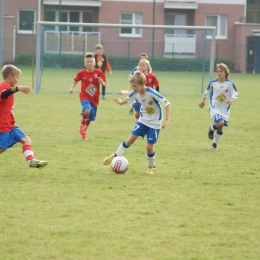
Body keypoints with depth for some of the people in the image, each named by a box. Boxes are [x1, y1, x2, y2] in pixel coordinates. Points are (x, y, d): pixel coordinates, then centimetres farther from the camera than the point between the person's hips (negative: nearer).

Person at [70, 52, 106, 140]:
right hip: (84, 96, -2)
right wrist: (72, 88, -2)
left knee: (90, 117, 12)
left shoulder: (98, 72, -8)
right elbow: (76, 80, 11)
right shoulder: (81, 73, -6)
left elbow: (104, 83, -7)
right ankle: (82, 125, -3)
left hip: (94, 98, 2)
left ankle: (84, 131, 38)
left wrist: (101, 82, -29)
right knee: (87, 110, -31)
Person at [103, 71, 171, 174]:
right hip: (143, 120, 5)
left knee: (149, 146, -6)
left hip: (154, 123, -5)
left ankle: (151, 167, 18)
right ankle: (116, 156, 20)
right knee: (130, 139, 1)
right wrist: (121, 102, 34)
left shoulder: (151, 93, -30)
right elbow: (128, 99, 14)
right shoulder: (135, 93, -11)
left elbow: (167, 104, -30)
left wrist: (167, 120, -36)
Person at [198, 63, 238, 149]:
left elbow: (235, 94, -2)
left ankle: (215, 143, 30)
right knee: (220, 123, -24)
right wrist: (203, 101, 22)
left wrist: (232, 99, -24)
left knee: (220, 128, 6)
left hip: (225, 109, 2)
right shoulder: (213, 83, -6)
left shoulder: (230, 83, -8)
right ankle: (211, 128, 10)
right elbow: (207, 91, 13)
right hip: (214, 107, -2)